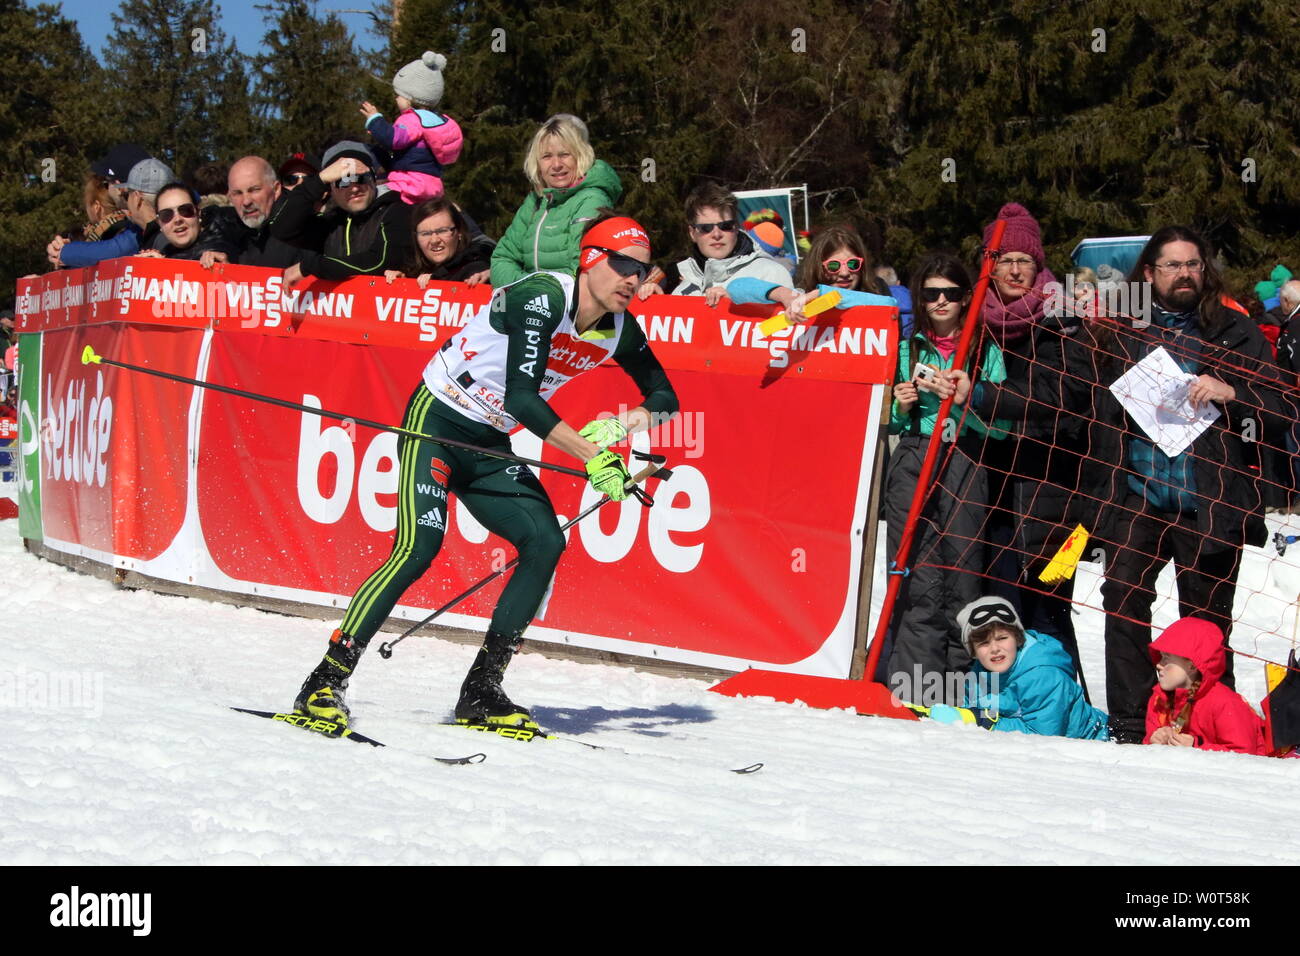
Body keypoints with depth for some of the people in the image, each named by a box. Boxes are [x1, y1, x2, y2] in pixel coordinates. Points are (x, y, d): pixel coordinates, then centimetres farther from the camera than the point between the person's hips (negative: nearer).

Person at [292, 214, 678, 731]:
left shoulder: (619, 329, 0)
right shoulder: (541, 297, -23)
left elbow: (665, 398, 13)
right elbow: (521, 395, -31)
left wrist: (616, 425, -8)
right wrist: (592, 454, -32)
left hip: (489, 447, 8)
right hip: (437, 421, -7)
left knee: (545, 543, -8)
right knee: (419, 547, -22)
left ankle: (481, 690, 0)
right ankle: (326, 681, -17)